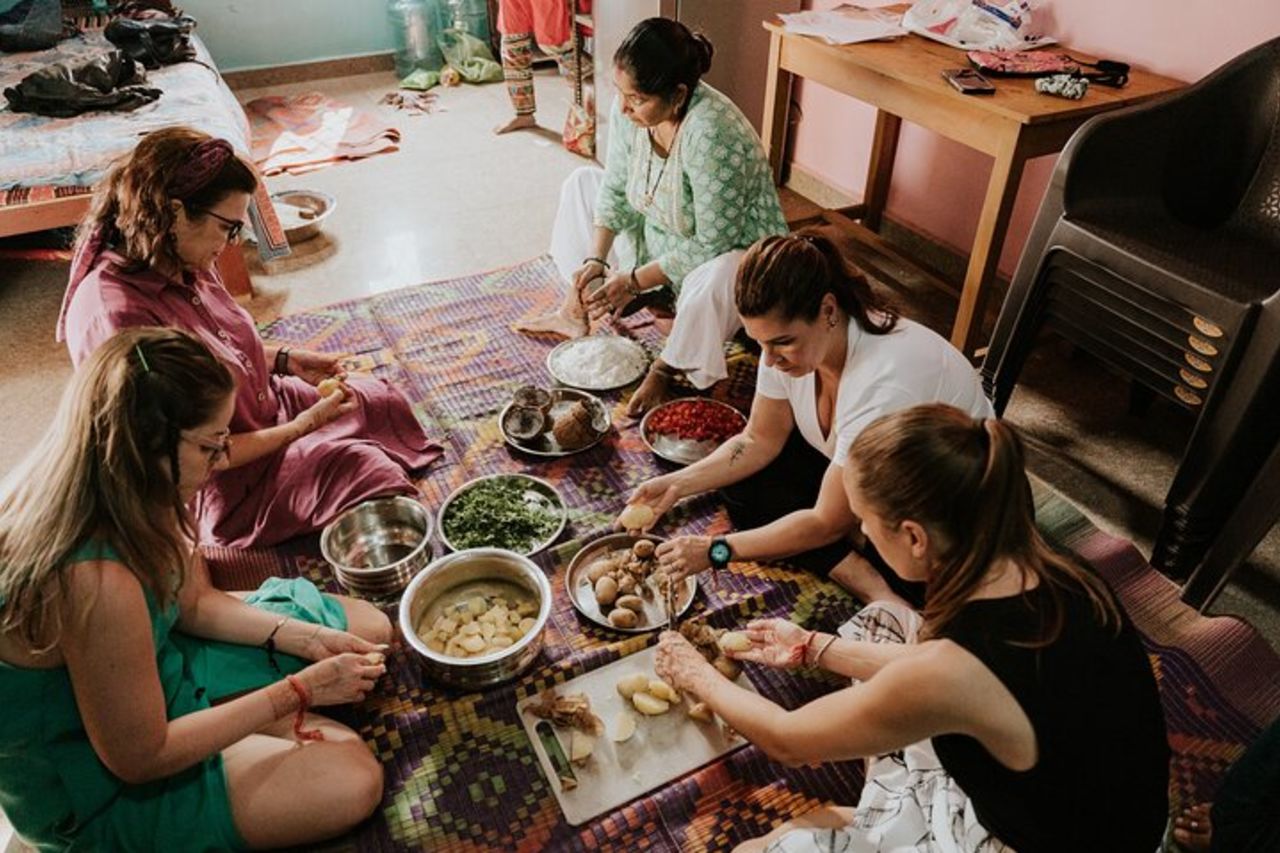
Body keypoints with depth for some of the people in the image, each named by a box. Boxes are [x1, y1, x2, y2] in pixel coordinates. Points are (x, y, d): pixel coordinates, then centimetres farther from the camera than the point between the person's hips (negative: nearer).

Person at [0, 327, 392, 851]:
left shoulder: (139, 495, -15)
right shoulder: (96, 585, -40)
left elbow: (196, 603, 2)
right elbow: (139, 758, -26)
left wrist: (308, 638, -10)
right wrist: (298, 690, -20)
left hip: (155, 669, 7)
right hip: (93, 790, -7)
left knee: (370, 627, 6)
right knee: (353, 782, -18)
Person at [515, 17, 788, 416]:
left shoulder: (712, 133, -34)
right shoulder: (629, 109, -13)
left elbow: (711, 244, -31)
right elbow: (616, 189, -1)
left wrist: (633, 281, -25)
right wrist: (596, 259, -13)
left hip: (734, 252, -7)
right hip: (658, 242, 8)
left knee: (716, 279, -42)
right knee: (583, 182, 9)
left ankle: (666, 369, -15)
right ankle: (576, 311, 10)